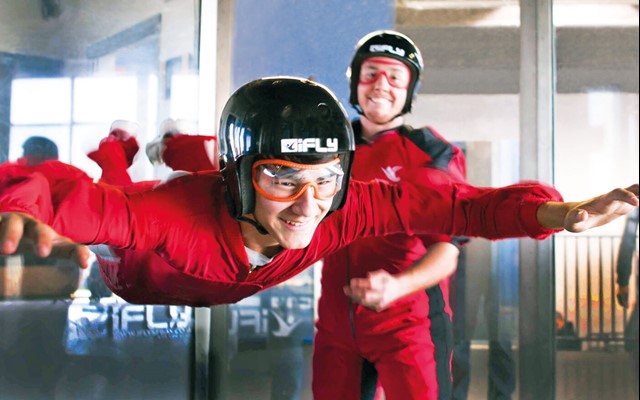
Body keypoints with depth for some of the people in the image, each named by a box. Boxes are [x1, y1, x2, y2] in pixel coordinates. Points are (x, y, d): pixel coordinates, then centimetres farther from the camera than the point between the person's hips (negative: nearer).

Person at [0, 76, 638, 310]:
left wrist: (551, 212, -47)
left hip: (240, 316, 3)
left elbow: (449, 202, -31)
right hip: (141, 307, -3)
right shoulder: (181, 213, -47)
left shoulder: (342, 210, -35)